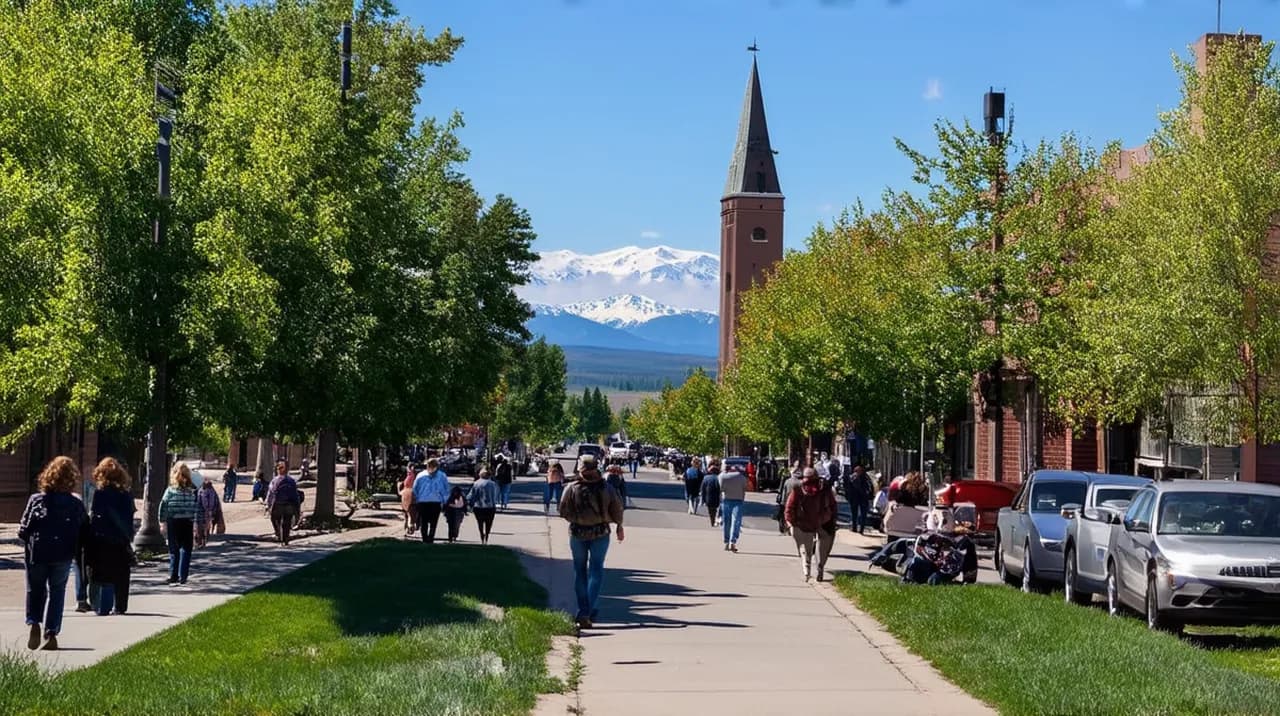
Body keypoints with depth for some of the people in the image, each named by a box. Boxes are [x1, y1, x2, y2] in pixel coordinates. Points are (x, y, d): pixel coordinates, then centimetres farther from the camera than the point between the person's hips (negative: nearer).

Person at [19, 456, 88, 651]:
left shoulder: (36, 500, -4)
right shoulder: (76, 504, -2)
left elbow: (23, 531, -3)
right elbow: (84, 533, 2)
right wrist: (75, 551, 16)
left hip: (37, 554, 0)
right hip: (63, 556, 0)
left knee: (34, 590, 16)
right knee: (56, 593, 12)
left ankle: (33, 622, -6)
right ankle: (51, 634, 5)